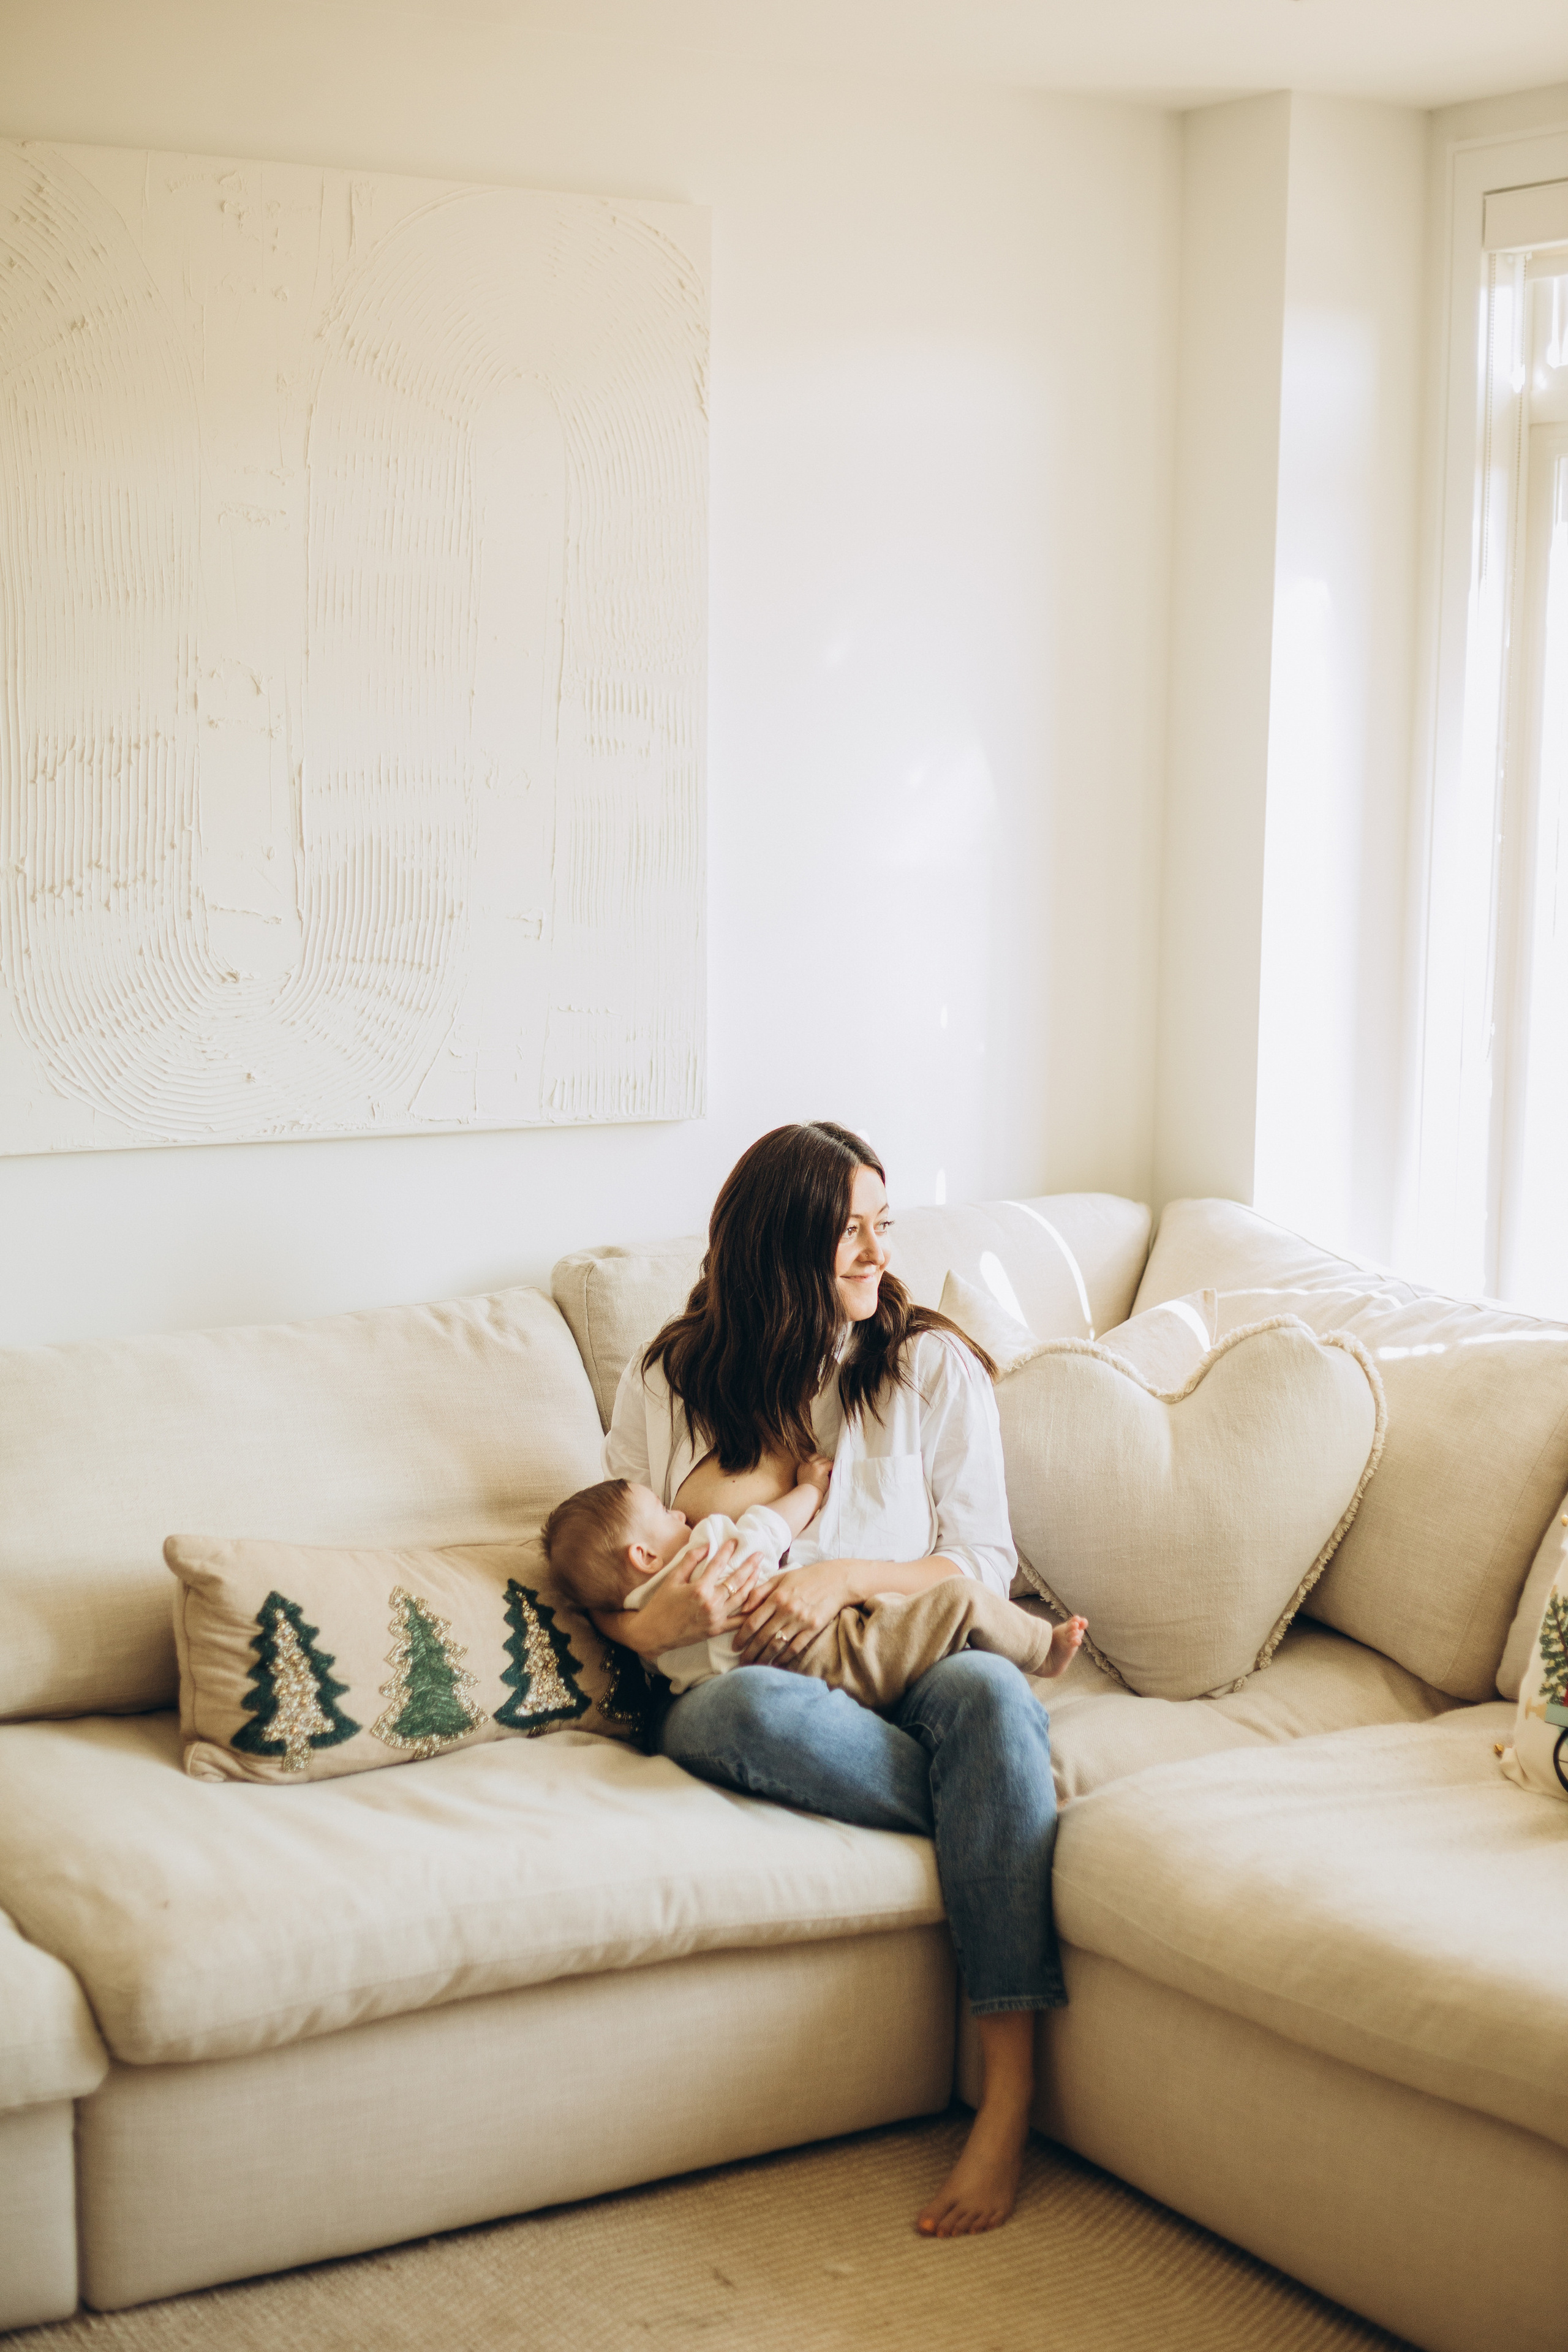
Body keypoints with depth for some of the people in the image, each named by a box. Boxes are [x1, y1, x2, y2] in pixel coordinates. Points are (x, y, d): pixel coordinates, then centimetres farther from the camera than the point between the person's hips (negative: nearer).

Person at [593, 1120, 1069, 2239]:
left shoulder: (933, 1364, 10)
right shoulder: (669, 1382, 10)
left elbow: (984, 1562, 5)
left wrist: (846, 1577, -13)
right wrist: (654, 1625, -15)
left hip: (907, 1671, 1)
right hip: (765, 1694, 0)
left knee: (985, 1688, -37)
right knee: (748, 1706, -39)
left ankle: (1009, 2102, -40)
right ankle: (1009, 1829, -20)